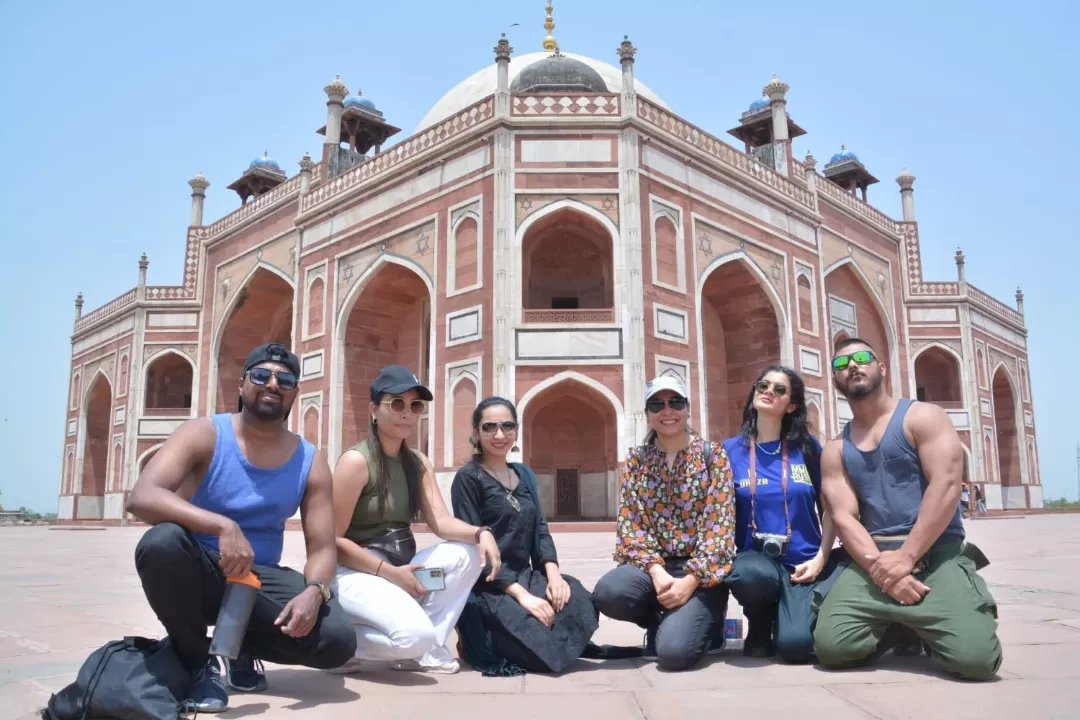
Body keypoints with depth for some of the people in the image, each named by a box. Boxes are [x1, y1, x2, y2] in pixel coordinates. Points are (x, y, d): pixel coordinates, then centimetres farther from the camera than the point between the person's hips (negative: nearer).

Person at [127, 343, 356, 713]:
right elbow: (140, 497, -27)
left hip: (259, 580, 2)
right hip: (199, 574, -2)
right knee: (161, 542, -37)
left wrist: (314, 591, -29)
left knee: (337, 640, -22)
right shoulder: (203, 434, -11)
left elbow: (322, 548, -5)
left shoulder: (310, 462, -3)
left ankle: (240, 647, 10)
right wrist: (223, 526, -41)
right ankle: (196, 660, -10)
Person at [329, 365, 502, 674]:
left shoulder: (418, 463, 9)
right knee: (414, 634, -31)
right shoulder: (356, 460, -14)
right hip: (354, 572, -8)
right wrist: (390, 573, -19)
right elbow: (333, 540, -15)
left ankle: (426, 651, -5)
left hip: (399, 568, 8)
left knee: (468, 553, -12)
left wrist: (481, 533, -23)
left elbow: (441, 521, -3)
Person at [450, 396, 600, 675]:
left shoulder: (525, 474, 15)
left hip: (524, 576, 6)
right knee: (542, 648, -26)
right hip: (486, 586, -6)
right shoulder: (468, 477, -6)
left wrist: (553, 572, -9)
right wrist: (520, 594, -20)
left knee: (580, 602, -23)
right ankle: (481, 641, 4)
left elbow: (540, 529, 11)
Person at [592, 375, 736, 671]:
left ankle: (702, 626, 12)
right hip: (653, 566, 3)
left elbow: (719, 523, -8)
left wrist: (690, 579, -18)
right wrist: (656, 571, -16)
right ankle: (661, 623, 5)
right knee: (607, 593, -30)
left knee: (674, 651, -26)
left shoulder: (712, 454, 0)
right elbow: (629, 521, 0)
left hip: (699, 572, -3)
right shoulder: (635, 459, 7)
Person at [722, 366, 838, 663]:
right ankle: (759, 627, 0)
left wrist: (821, 557, -3)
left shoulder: (807, 447, 4)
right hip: (755, 558, 0)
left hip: (804, 563, 0)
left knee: (796, 645, -24)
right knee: (751, 574, -37)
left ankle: (786, 614, 15)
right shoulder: (730, 449, 3)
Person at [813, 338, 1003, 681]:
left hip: (937, 555, -3)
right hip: (871, 562, 3)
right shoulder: (835, 451, 13)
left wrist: (906, 558, -17)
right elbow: (843, 518, 2)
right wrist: (878, 566, -18)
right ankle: (895, 628, 14)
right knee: (831, 646, -17)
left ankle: (917, 625, 10)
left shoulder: (922, 416, 3)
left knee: (976, 658, -25)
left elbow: (946, 485, -10)